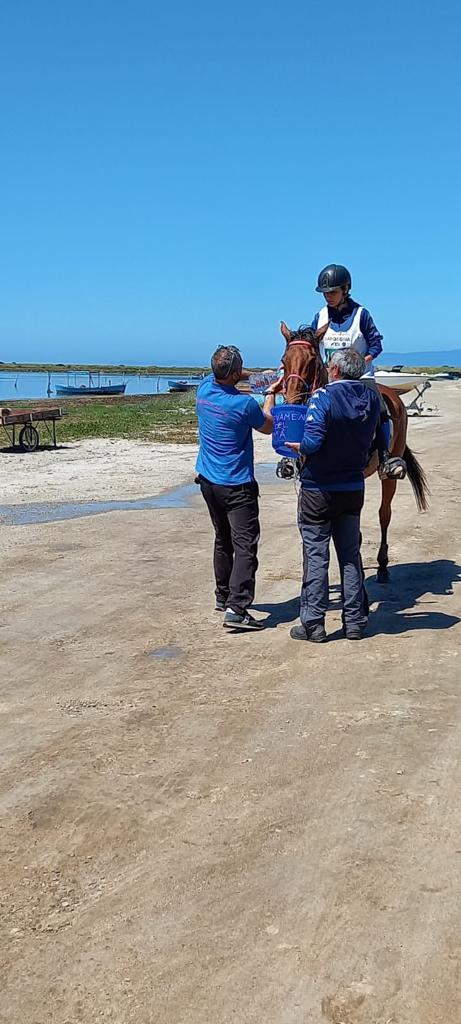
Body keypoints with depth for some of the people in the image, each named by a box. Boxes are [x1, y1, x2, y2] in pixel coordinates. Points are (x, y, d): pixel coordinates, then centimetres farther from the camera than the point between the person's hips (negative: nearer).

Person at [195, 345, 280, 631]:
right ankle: (237, 608, -14)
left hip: (208, 481, 8)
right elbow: (268, 427, 0)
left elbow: (221, 379, 24)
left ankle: (223, 598, 29)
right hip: (237, 486, -7)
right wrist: (271, 395, 13)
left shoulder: (205, 388, -2)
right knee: (245, 545, -6)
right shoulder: (244, 404, -20)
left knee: (223, 541, 20)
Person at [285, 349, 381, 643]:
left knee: (315, 556, 4)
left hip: (318, 489, -5)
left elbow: (313, 442, -26)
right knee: (351, 555, 14)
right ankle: (355, 621, 20)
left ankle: (313, 624, 9)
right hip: (354, 489, 5)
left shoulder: (324, 397, -17)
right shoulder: (372, 398, 0)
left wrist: (296, 446, -7)